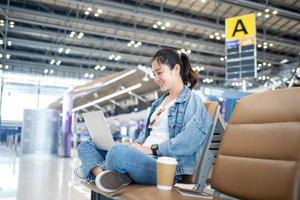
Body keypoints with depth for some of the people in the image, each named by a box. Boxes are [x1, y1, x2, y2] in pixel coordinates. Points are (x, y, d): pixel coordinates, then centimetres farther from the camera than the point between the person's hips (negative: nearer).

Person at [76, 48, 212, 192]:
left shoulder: (192, 101, -3)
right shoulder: (160, 102, 25)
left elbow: (188, 142, -18)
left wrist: (153, 149, -15)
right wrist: (136, 144, 4)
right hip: (143, 156, 10)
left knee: (119, 151, -38)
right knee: (85, 146, 5)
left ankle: (97, 171, -6)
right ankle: (104, 176, -25)